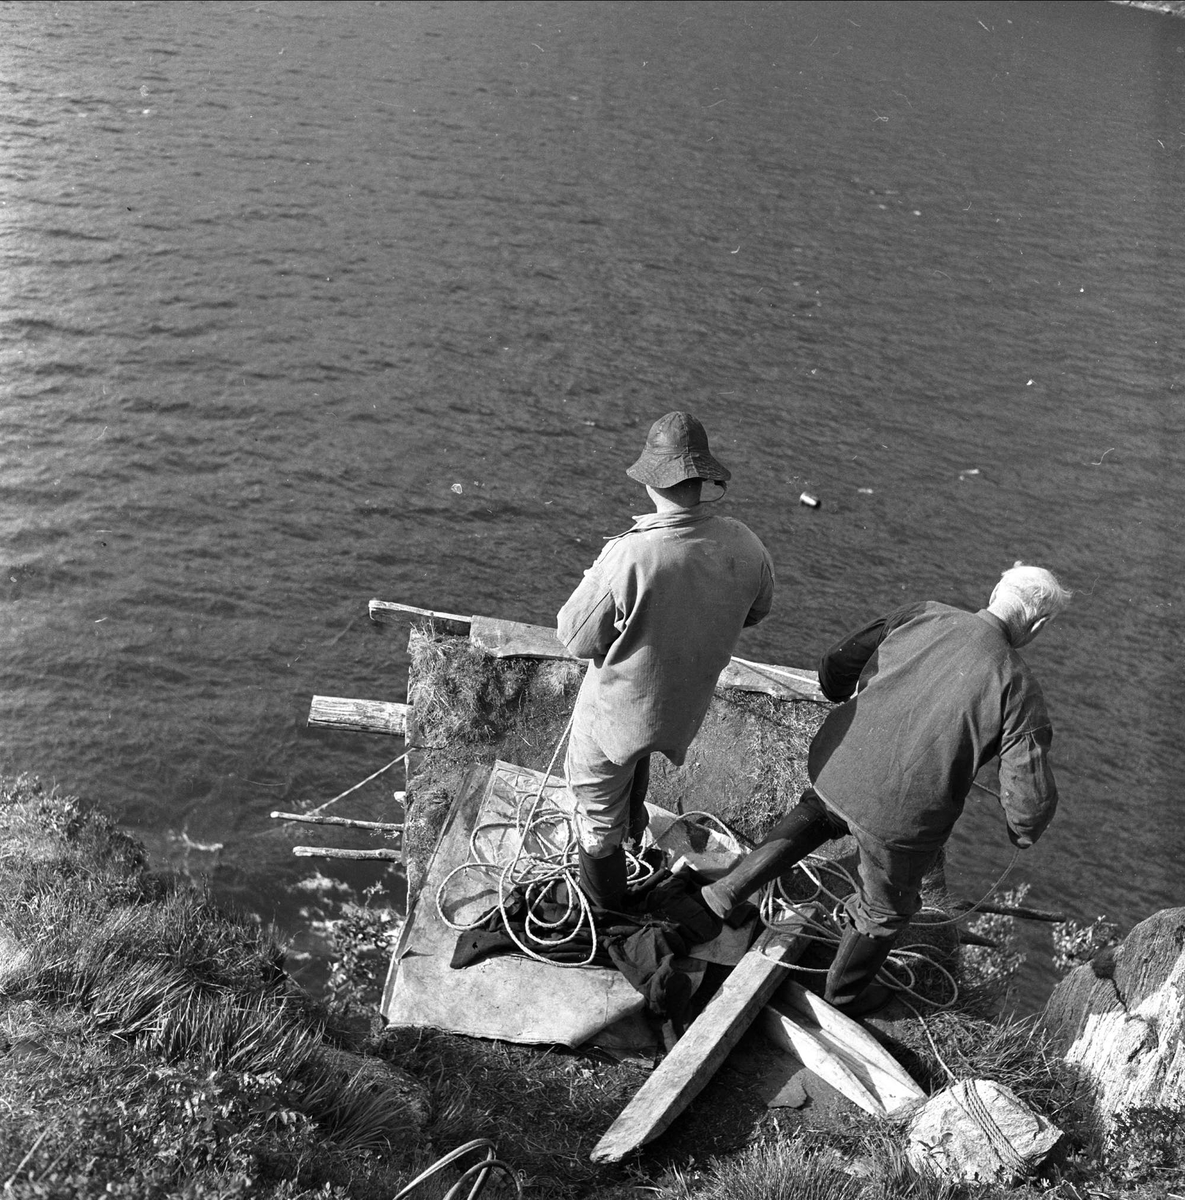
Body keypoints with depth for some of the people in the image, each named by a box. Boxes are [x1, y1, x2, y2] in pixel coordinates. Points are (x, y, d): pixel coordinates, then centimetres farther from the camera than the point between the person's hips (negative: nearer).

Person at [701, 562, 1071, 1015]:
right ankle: (844, 994, 48)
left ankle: (730, 889, 34)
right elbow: (1031, 793, -11)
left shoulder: (921, 616, -3)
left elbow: (836, 664, 4)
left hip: (834, 763, 4)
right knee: (885, 907, 25)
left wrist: (847, 703, 27)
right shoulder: (1019, 689, -13)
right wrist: (1023, 832, 13)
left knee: (819, 813, 39)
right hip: (901, 816, -3)